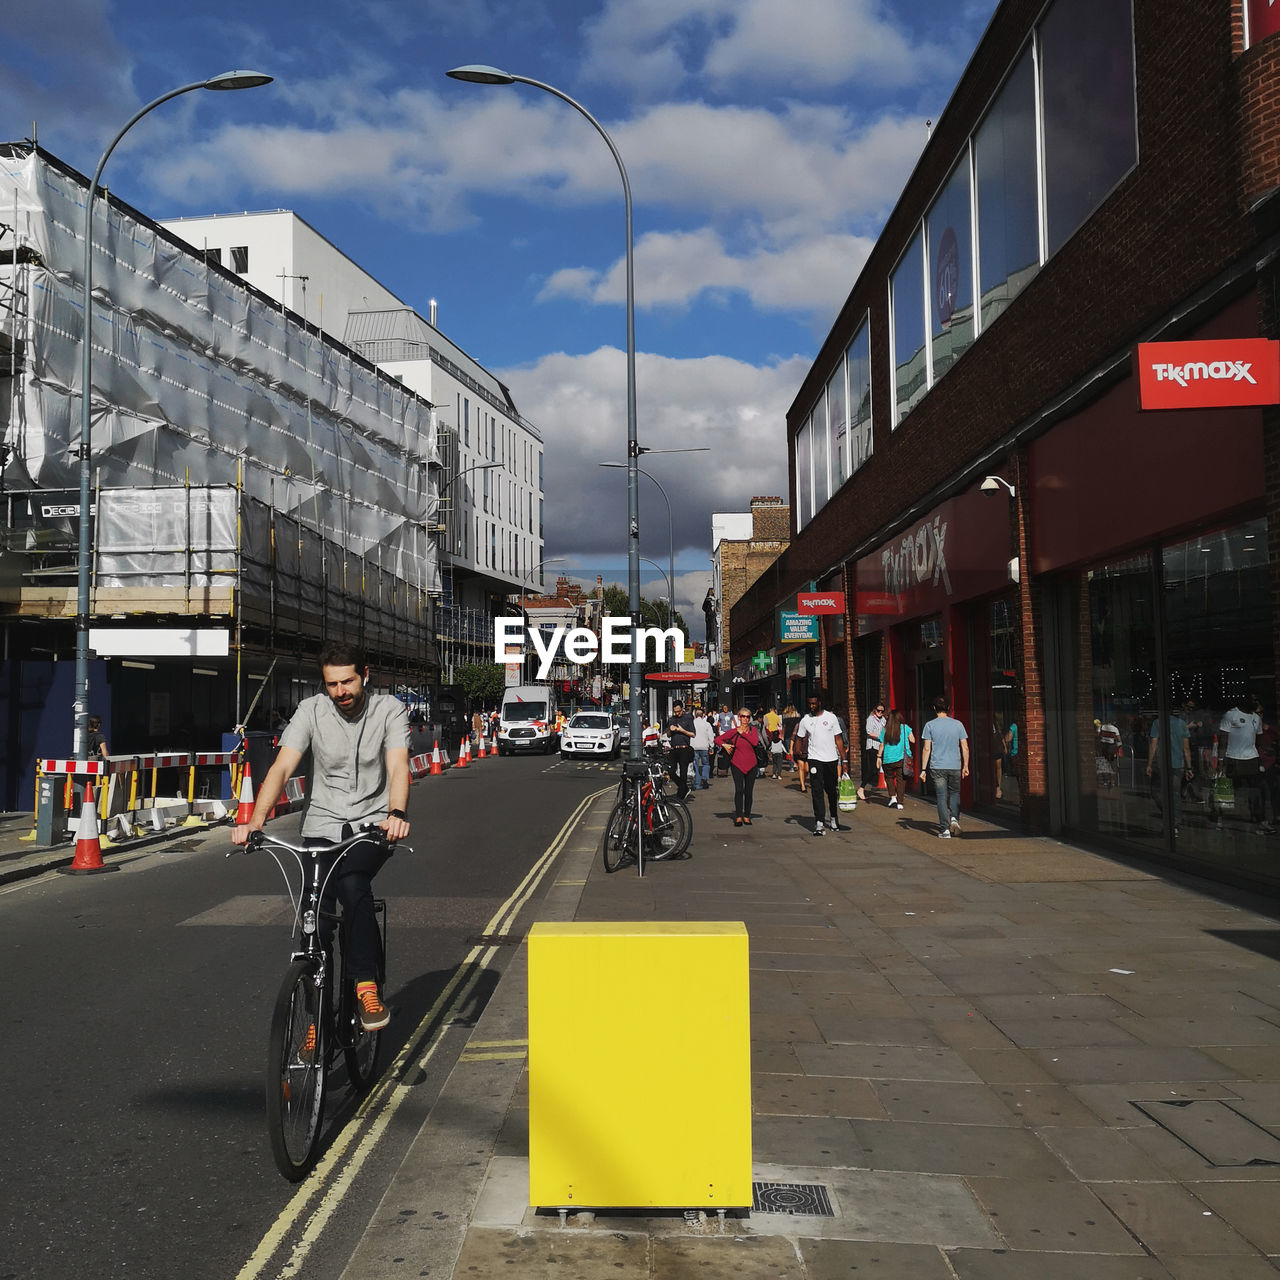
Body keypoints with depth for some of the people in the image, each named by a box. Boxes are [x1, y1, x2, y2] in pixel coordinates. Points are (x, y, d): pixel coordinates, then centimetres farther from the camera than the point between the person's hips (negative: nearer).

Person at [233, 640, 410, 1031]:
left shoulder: (389, 709, -6)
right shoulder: (311, 711, -3)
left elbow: (398, 767, -19)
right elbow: (282, 767, -12)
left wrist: (396, 814, -39)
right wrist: (255, 820, -28)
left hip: (372, 824, -2)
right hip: (323, 826, 2)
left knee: (352, 883, -32)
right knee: (315, 924, -7)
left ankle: (367, 987, -21)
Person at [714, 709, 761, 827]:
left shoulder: (752, 729, 6)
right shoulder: (734, 731, 1)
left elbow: (755, 742, -13)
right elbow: (717, 739, 5)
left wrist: (743, 733, -11)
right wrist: (724, 745, -13)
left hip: (751, 765, 2)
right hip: (737, 764, -2)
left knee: (749, 791, 5)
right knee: (739, 789, -14)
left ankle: (746, 816, 15)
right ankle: (738, 816, -9)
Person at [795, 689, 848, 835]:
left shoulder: (831, 717, 2)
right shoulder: (806, 720, 2)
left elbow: (838, 739, 5)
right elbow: (801, 739, 12)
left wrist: (843, 759, 2)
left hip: (832, 759, 1)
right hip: (814, 759, -1)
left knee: (832, 791, 12)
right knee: (817, 791, -9)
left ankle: (833, 820, 27)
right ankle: (818, 823, -12)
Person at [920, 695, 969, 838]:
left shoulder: (930, 725, -2)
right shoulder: (958, 724, 3)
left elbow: (926, 748, -4)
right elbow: (965, 748, 4)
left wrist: (923, 769, 0)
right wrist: (965, 766, 12)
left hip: (937, 767, -2)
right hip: (955, 767, 2)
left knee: (942, 797, 2)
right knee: (954, 793, 19)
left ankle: (945, 829, -1)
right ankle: (954, 818, -2)